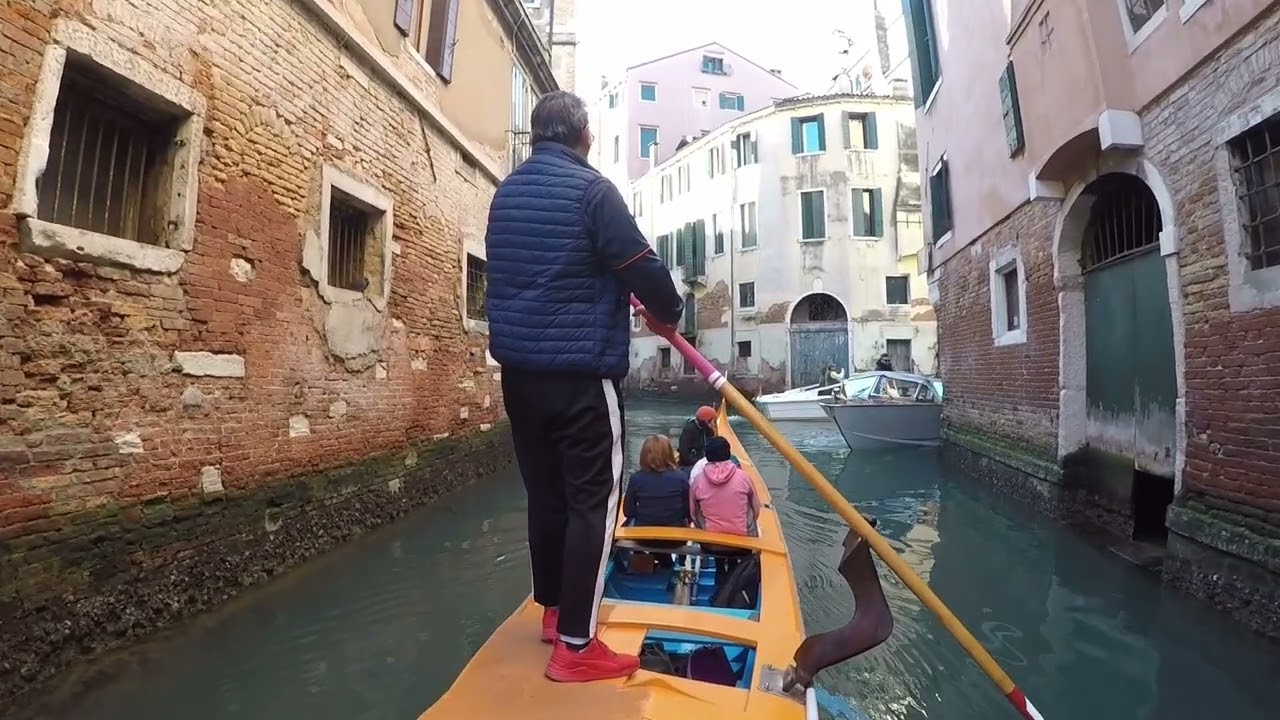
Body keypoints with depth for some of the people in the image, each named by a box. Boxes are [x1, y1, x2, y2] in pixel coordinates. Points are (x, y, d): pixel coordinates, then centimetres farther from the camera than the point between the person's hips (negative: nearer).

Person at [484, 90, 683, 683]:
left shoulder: (505, 193, 14)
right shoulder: (591, 188, -8)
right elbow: (643, 267, -12)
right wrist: (668, 314, 7)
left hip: (519, 366, 8)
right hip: (581, 370, -7)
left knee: (544, 492, 16)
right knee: (592, 500, 0)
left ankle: (554, 610, 31)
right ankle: (576, 645, 7)